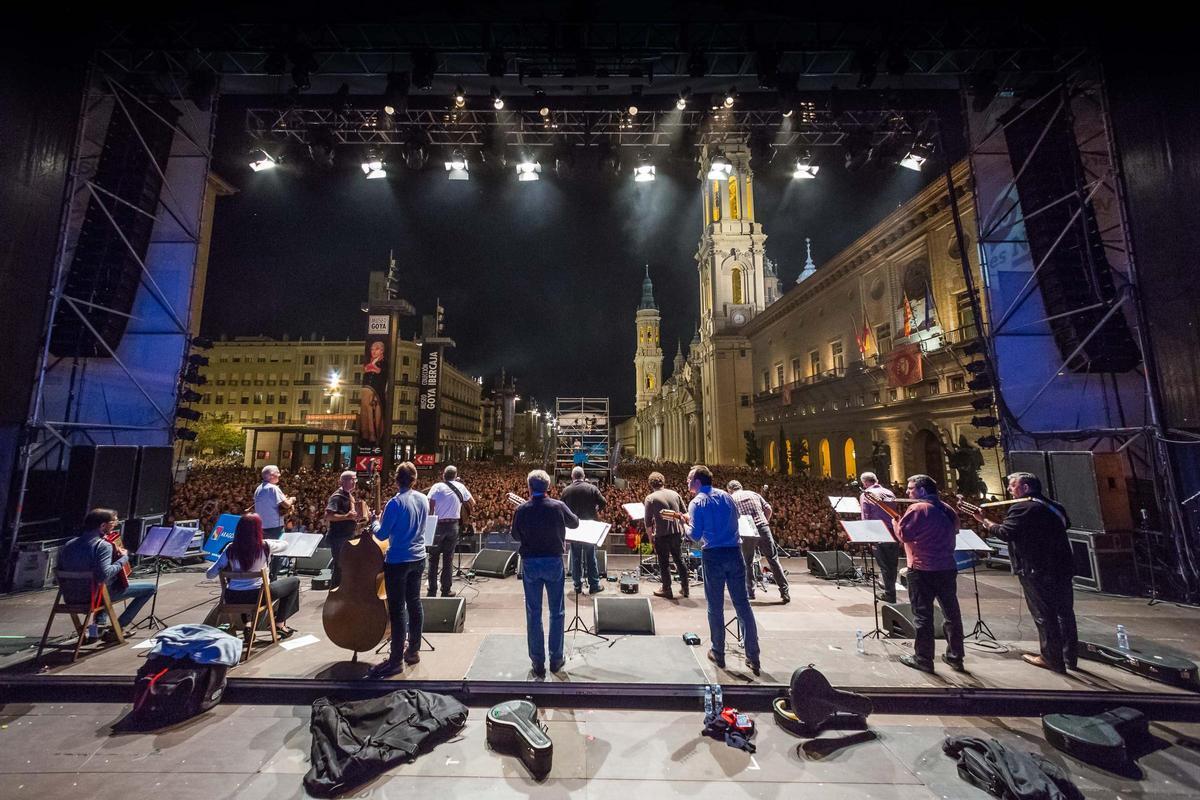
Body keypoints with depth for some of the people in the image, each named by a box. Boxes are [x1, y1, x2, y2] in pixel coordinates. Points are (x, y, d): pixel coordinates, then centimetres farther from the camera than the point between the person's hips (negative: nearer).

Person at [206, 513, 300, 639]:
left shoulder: (230, 549, -7)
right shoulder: (265, 546, -14)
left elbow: (209, 574, -2)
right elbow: (285, 544, 7)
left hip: (233, 598, 4)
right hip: (258, 596, -4)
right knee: (294, 582, 18)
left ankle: (247, 625, 29)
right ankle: (280, 624, 18)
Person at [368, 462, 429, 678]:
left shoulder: (395, 503, -18)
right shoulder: (423, 499, 2)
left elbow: (382, 535, -12)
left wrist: (375, 522, 7)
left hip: (398, 561, -7)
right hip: (418, 558, 7)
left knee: (397, 609, 2)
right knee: (414, 603, 15)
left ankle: (396, 660, 11)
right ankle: (413, 650, 27)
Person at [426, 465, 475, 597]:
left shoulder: (437, 487, -8)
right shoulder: (461, 487, 2)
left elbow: (430, 507, -13)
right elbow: (472, 503, 11)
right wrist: (464, 487, 21)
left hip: (438, 525, -2)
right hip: (453, 526, 2)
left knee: (433, 559, 10)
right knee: (448, 560, 11)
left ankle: (432, 592, 12)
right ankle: (446, 592, 16)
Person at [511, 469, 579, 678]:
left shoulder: (521, 510, -11)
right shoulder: (558, 506, -13)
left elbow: (516, 536, 3)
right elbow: (575, 523, 5)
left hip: (530, 563, 1)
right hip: (553, 562, 0)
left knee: (533, 614, 12)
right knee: (556, 612, 15)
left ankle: (538, 663, 21)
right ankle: (556, 659, 25)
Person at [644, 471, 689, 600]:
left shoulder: (650, 498, -7)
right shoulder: (674, 494, 4)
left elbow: (648, 521, -6)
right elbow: (684, 513, 10)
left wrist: (650, 535, 6)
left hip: (662, 534, -4)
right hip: (677, 532, 4)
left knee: (664, 563, 9)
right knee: (679, 560, 18)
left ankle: (667, 590, 17)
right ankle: (684, 588, 27)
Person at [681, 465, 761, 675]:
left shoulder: (697, 502, -7)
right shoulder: (727, 497, 9)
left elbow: (695, 534, -13)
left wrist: (685, 523, 9)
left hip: (713, 556, -4)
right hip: (734, 553, 4)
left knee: (715, 607, 9)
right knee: (743, 605, 9)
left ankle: (718, 654, 21)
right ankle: (753, 657, 14)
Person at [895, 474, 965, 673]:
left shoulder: (917, 509, -15)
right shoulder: (948, 510, 8)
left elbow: (903, 534, -17)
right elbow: (954, 531, 22)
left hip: (923, 569, -7)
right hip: (947, 568, 7)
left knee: (923, 615, 2)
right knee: (952, 614, 16)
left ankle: (923, 659, 10)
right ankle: (955, 657, 27)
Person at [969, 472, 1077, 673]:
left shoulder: (1022, 508, -17)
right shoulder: (1054, 506, 11)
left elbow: (1005, 533, -25)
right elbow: (1065, 524, 31)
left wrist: (983, 520, -14)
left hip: (1036, 571, -8)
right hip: (1062, 567, 8)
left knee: (1044, 615, 3)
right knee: (1064, 613, 15)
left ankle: (1052, 659, 12)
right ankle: (1070, 658, 26)